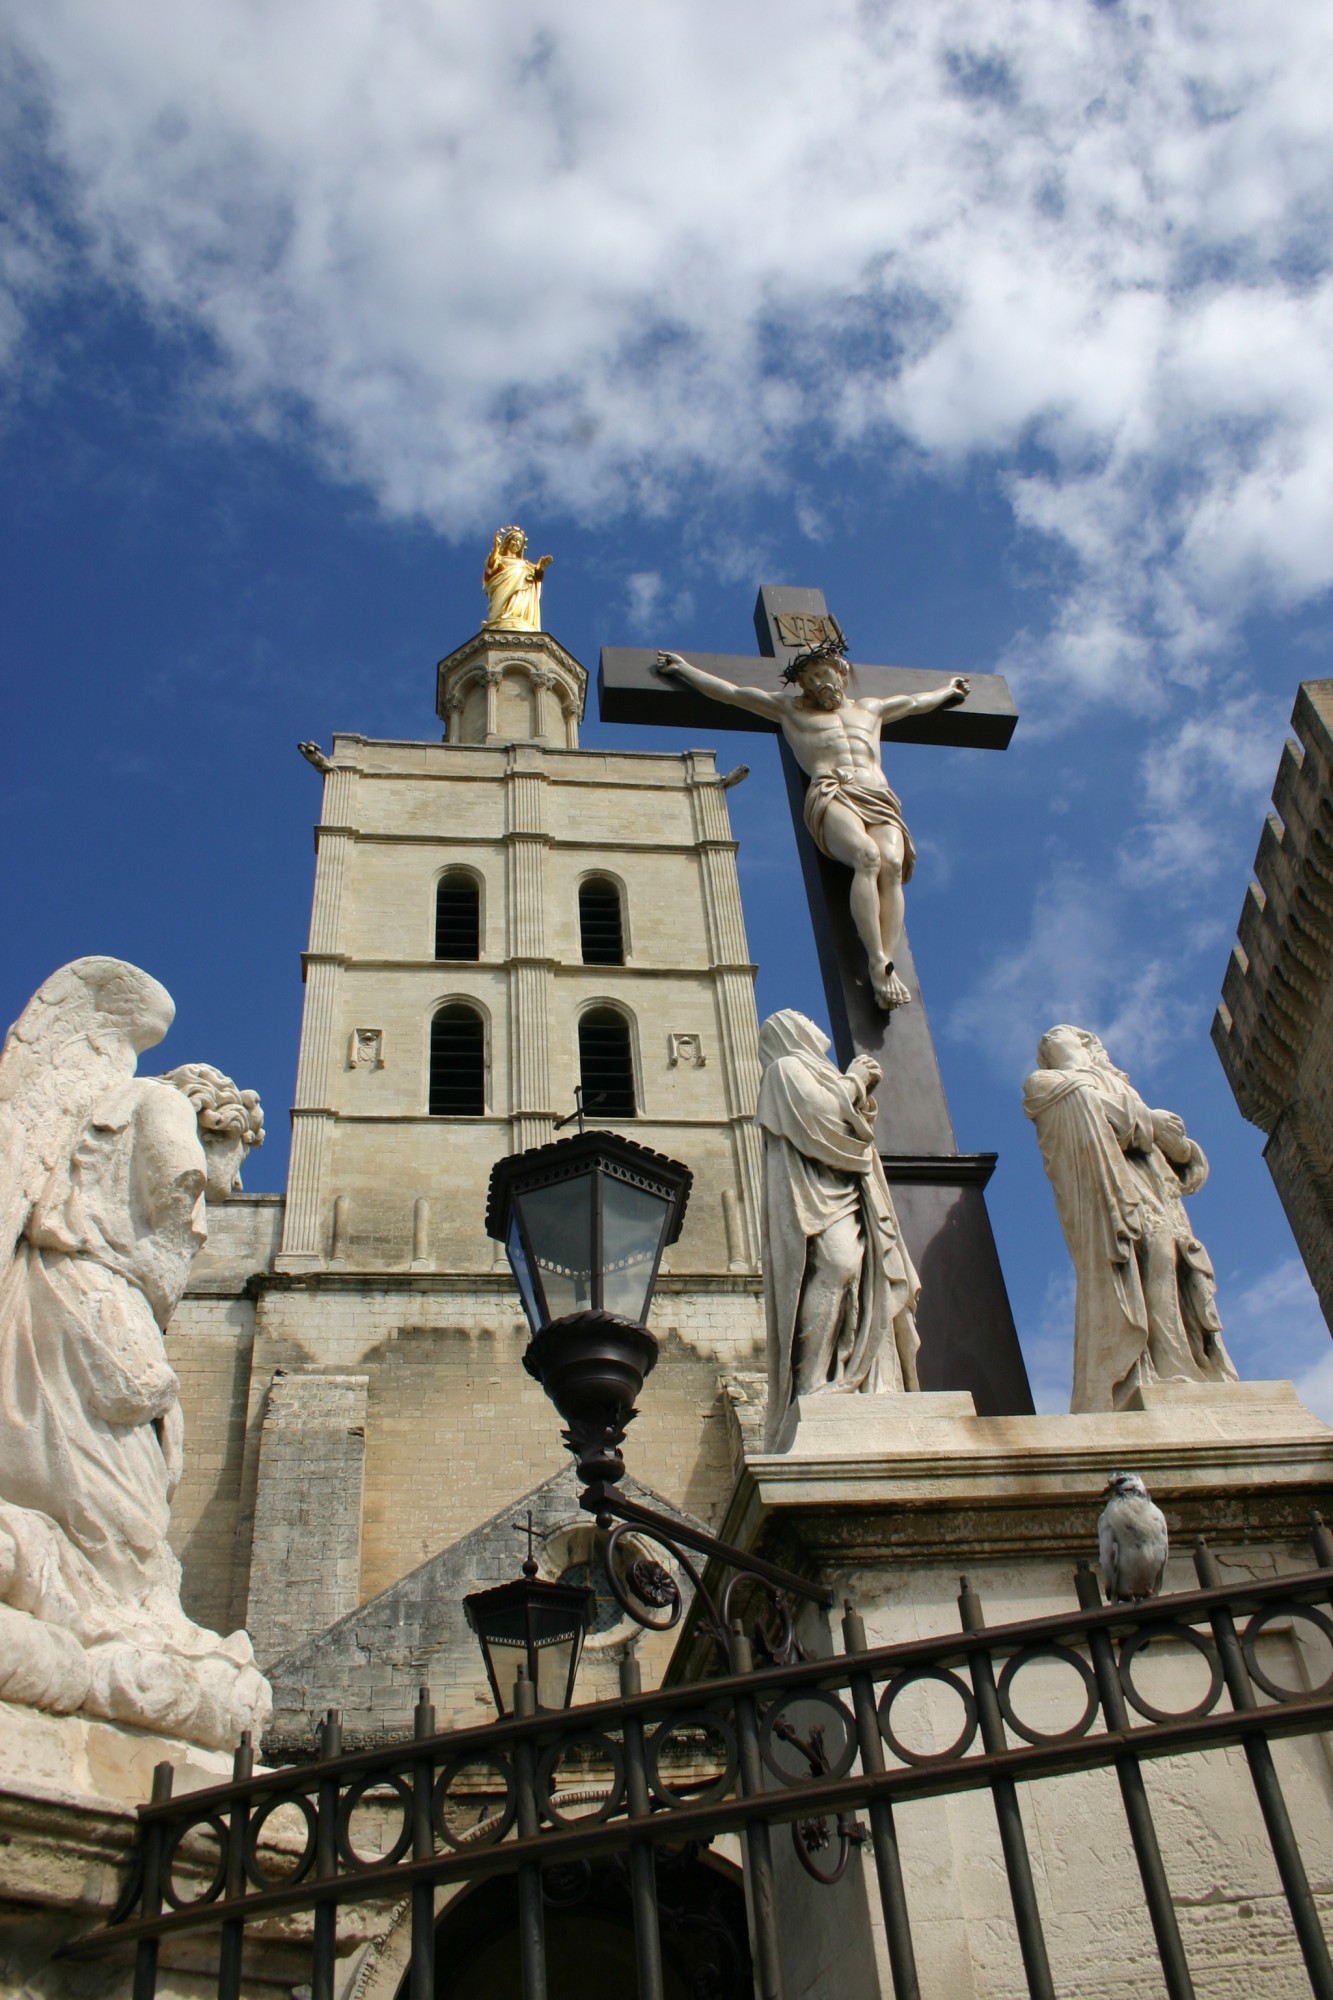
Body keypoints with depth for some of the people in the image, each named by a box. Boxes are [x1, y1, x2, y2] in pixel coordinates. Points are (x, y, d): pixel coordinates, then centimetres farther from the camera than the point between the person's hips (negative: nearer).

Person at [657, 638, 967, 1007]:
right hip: (830, 795, -3)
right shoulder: (790, 708, 29)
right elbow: (731, 692, 31)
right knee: (867, 856, -35)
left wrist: (948, 690, 65)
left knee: (891, 863, -30)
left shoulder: (871, 708, 37)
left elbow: (916, 702, 54)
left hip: (879, 797, 3)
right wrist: (683, 667, 32)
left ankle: (888, 964, -43)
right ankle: (877, 963, -44)